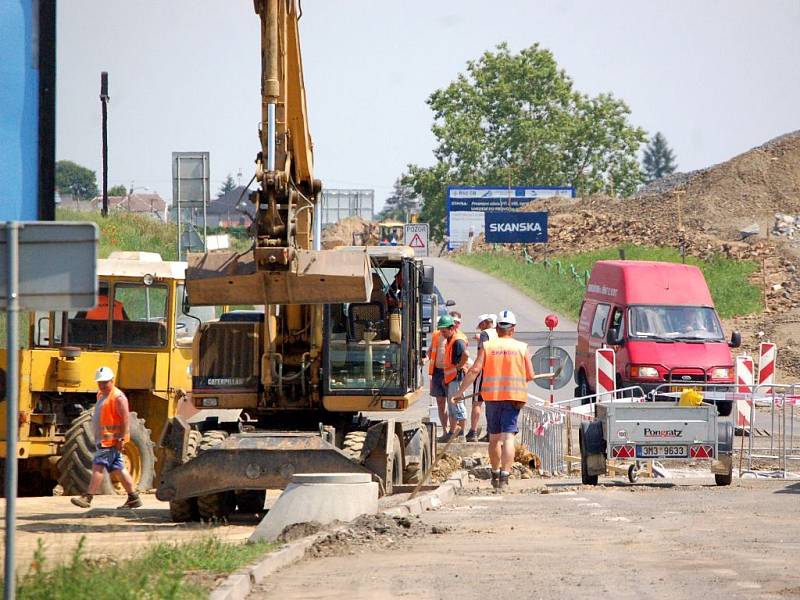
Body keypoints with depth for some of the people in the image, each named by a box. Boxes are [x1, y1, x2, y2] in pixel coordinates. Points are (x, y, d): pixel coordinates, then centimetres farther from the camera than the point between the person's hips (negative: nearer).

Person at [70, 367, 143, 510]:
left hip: (112, 439, -10)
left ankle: (87, 498, -17)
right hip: (103, 439, 10)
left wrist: (121, 439, -22)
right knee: (117, 469, 11)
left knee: (98, 466, -14)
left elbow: (126, 419, -18)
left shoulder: (117, 397, -12)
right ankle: (133, 498, 15)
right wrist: (98, 438, 23)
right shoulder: (101, 395, 18)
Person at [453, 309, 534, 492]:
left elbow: (475, 370, -6)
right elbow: (530, 376, 3)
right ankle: (505, 475, -21)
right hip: (514, 397, -1)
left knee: (494, 437, 15)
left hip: (492, 396, 1)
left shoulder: (487, 346, 1)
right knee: (508, 436, -7)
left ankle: (495, 474, 28)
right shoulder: (522, 348, 1)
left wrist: (460, 391, -1)